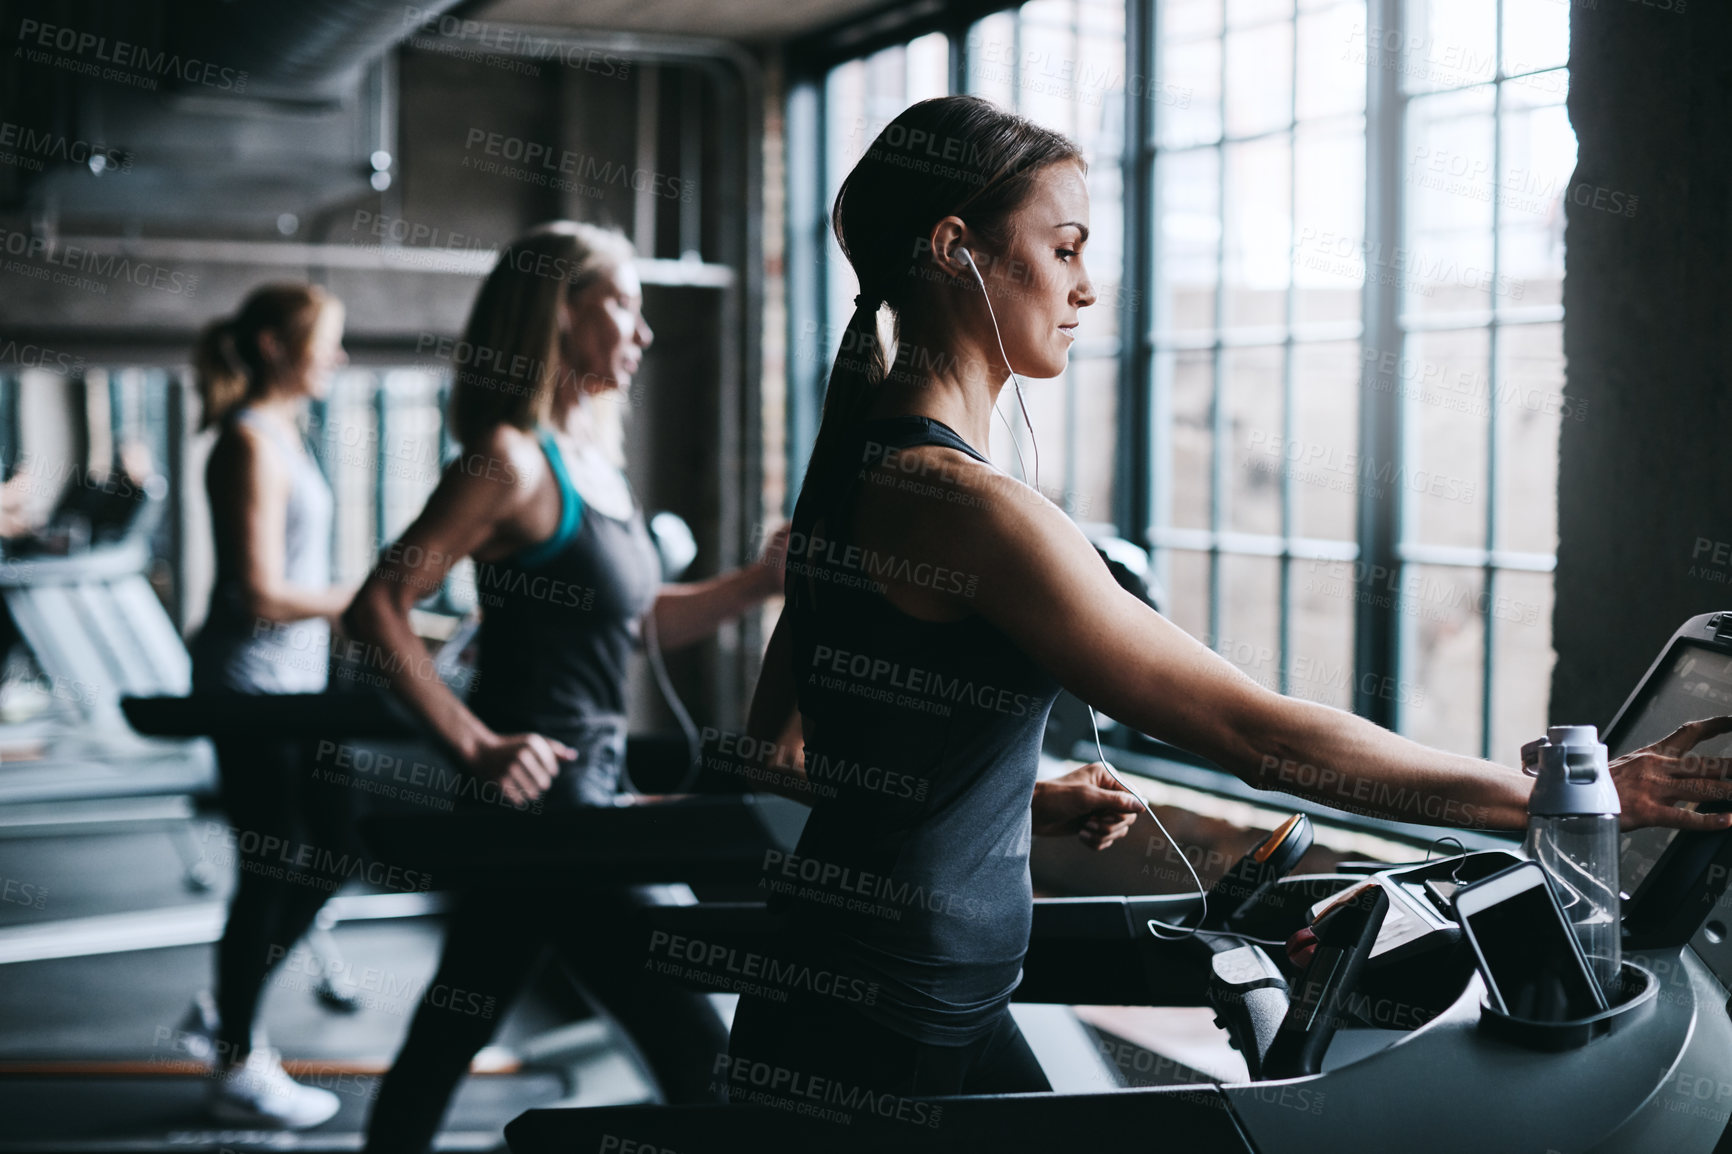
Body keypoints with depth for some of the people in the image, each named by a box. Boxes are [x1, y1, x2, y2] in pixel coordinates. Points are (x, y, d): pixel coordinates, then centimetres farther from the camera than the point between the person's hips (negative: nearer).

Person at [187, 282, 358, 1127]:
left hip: (292, 682, 10)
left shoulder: (281, 434, 13)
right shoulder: (252, 441, -16)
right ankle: (237, 1071, 14)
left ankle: (231, 1007, 29)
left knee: (331, 849, 15)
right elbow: (261, 592, -21)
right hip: (253, 685, -10)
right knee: (269, 873, 0)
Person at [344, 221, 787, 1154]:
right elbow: (377, 611, -18)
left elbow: (639, 621, 20)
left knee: (450, 1036, 18)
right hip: (538, 795, -9)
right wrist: (475, 744, -21)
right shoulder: (513, 457, -14)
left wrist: (764, 578, 10)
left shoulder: (592, 454, 12)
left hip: (583, 784, 9)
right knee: (696, 1049, -4)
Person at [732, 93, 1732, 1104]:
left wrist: (1020, 799, 13)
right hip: (901, 1039, -9)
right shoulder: (970, 505, -24)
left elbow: (781, 740, 16)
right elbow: (1258, 733, -24)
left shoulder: (855, 456, 7)